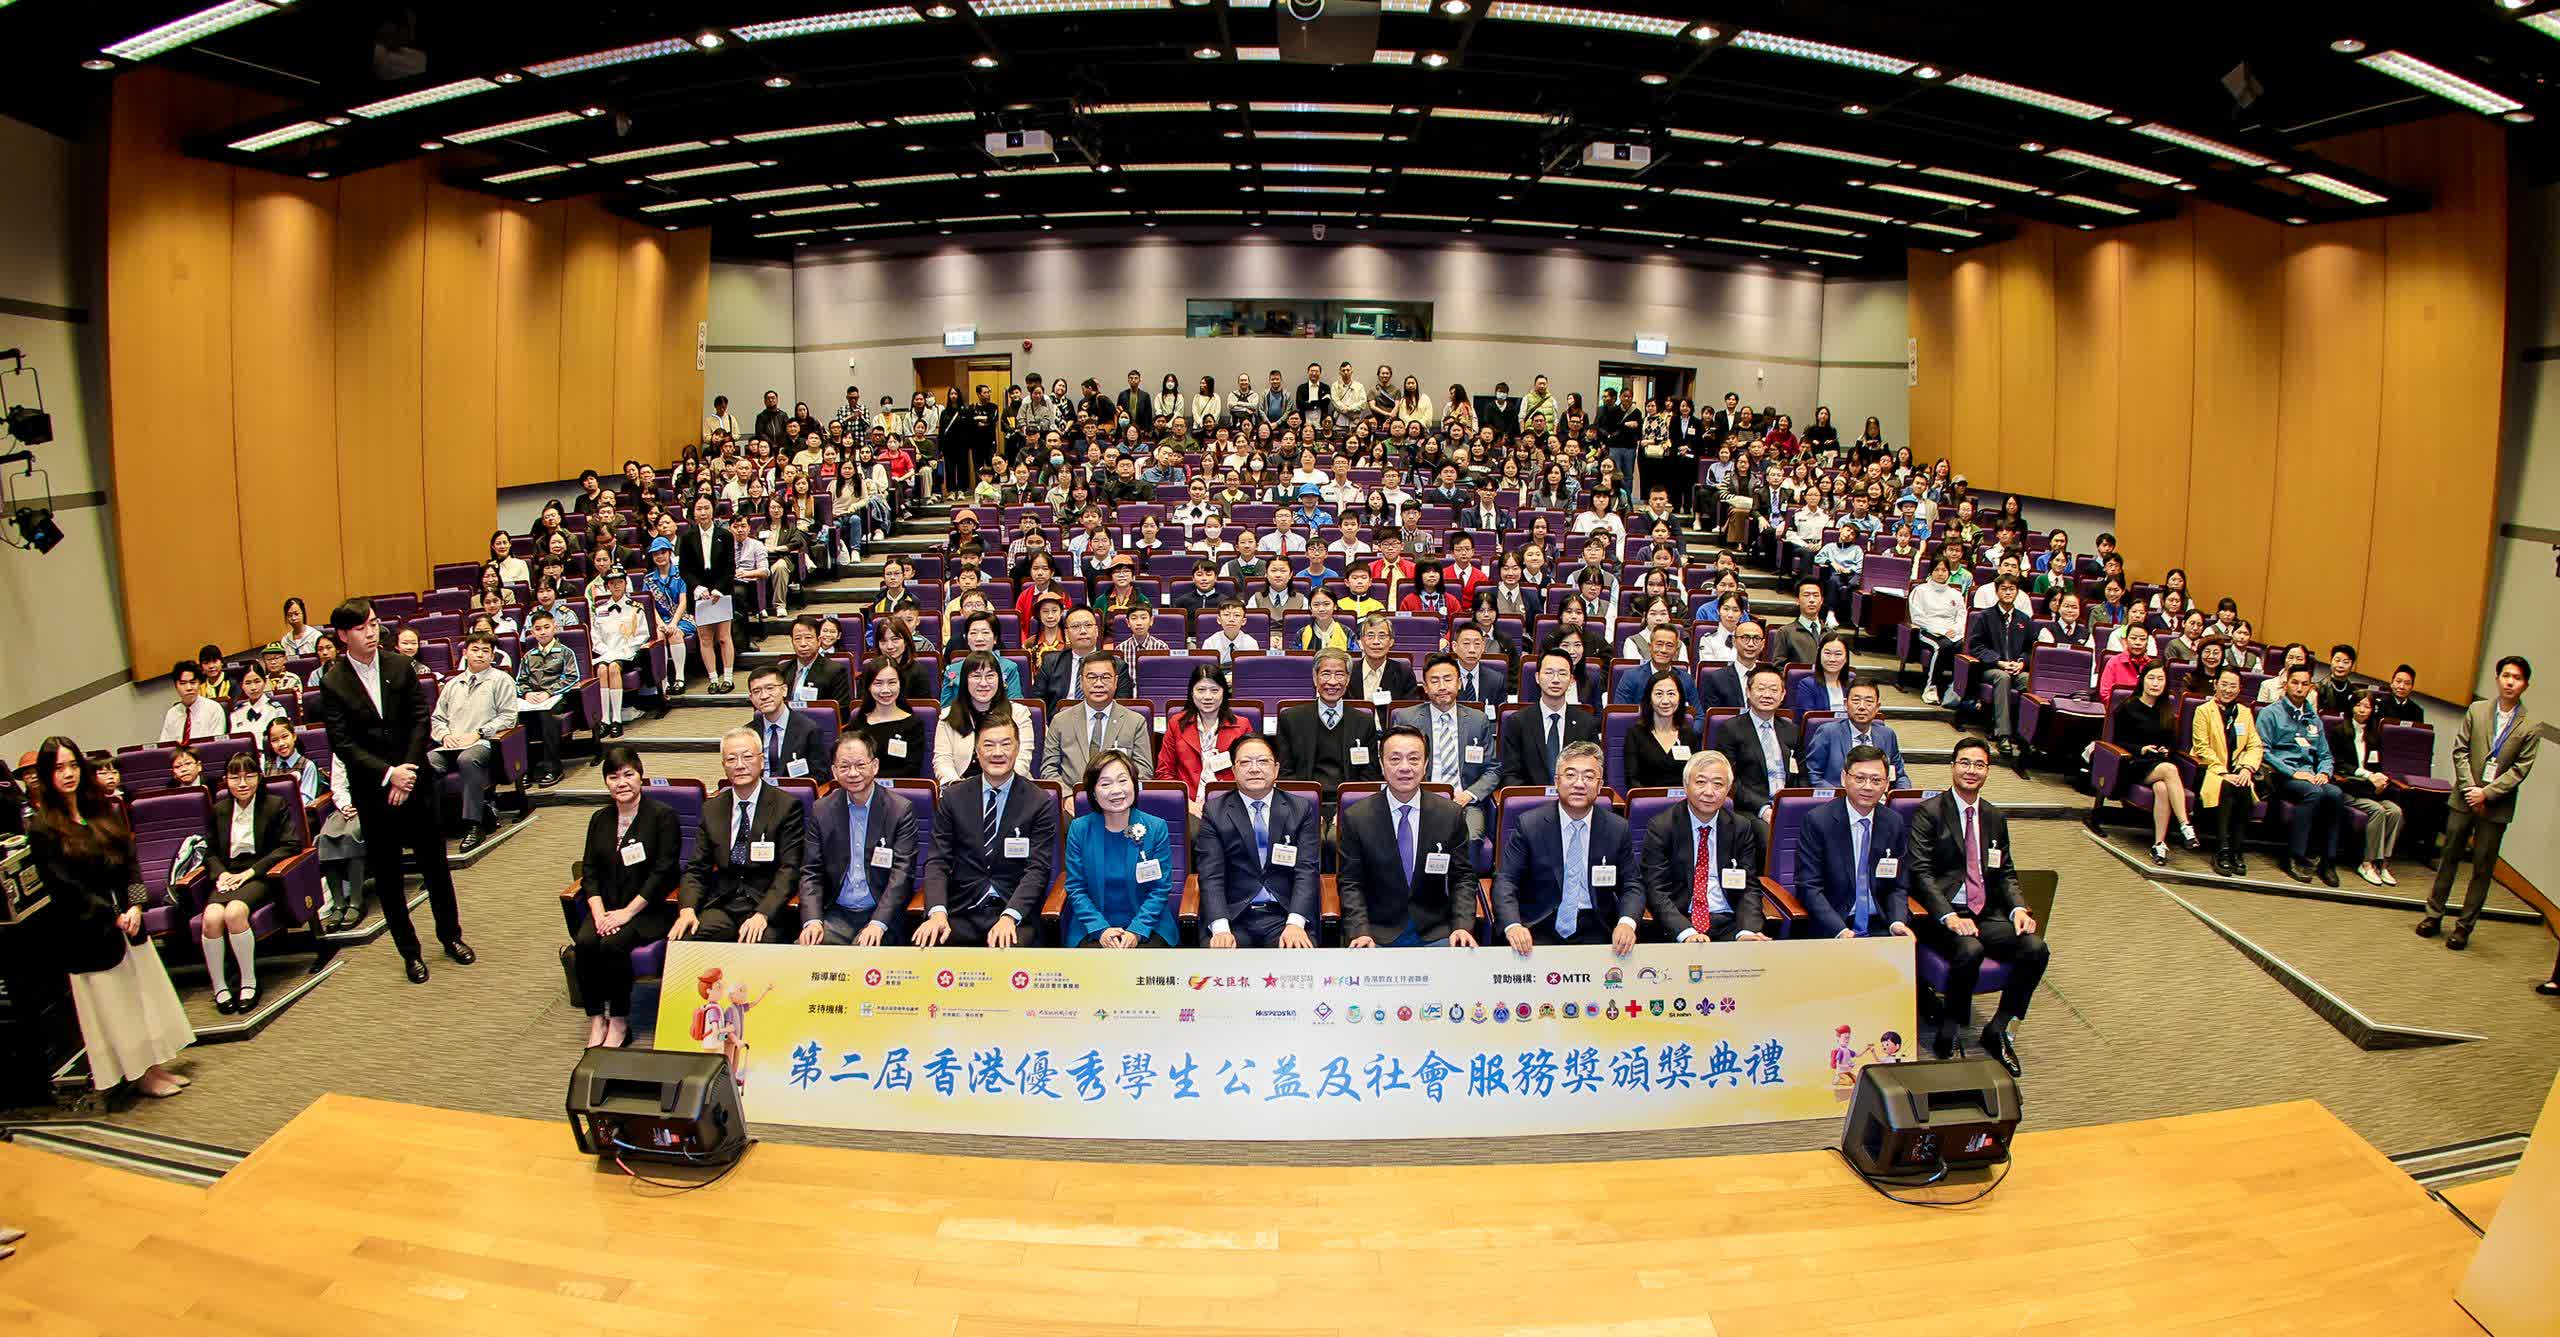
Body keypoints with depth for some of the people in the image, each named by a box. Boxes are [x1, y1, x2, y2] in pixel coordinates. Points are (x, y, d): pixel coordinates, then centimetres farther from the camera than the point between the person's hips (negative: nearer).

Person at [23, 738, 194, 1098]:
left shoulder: (103, 810, 6)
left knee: (145, 990, 10)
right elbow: (63, 885, -13)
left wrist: (135, 906, -9)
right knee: (112, 1002, 6)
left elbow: (129, 862, 4)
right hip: (87, 930, -5)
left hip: (126, 918, 5)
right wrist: (113, 917, -14)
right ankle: (139, 1074, 17)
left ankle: (154, 1065, 21)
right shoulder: (42, 826, -10)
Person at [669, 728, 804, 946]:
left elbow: (789, 869, -7)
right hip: (720, 906, 4)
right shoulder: (711, 809, 14)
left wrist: (762, 914, -21)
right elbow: (696, 869, 12)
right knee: (681, 943, -25)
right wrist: (687, 909, -9)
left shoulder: (787, 806, 0)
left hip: (766, 905, -3)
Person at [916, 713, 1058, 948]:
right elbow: (937, 861, 3)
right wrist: (938, 912, -15)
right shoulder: (953, 797, 9)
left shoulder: (1040, 803, 2)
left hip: (1015, 911, -2)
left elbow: (1037, 869, -4)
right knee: (924, 944, -25)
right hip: (961, 910, 2)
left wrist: (1009, 916, -20)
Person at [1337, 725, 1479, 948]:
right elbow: (1350, 883, -1)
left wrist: (1463, 927, -10)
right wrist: (1360, 932, -15)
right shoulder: (1356, 818, -2)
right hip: (1377, 933, -1)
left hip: (1436, 934, 1)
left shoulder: (1450, 816, 2)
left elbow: (1463, 878, 5)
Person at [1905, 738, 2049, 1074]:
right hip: (1942, 915, -5)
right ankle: (1947, 1034, -14)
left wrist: (2018, 908, -4)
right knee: (1970, 950, -35)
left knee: (2036, 949, -20)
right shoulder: (1929, 813, -2)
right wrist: (1949, 916, -23)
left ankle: (1996, 1030, -2)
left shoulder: (1995, 817, 16)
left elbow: (2007, 874, 17)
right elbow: (1921, 873, -10)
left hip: (1986, 914, 6)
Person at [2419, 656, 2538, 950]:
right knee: (2449, 858, 9)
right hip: (2465, 797, 1)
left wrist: (2486, 793, -15)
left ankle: (2464, 926, 12)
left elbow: (2520, 769, -6)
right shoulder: (2476, 710, 2)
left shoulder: (2531, 726, -2)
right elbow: (2460, 751, 1)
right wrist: (2470, 789, -9)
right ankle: (2434, 914, 19)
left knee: (2482, 868, 4)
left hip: (2497, 805, -1)